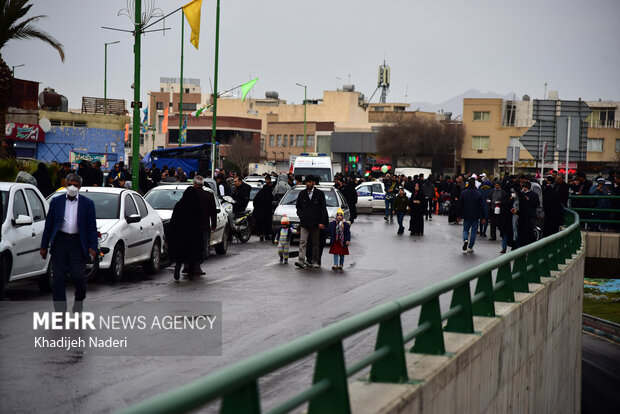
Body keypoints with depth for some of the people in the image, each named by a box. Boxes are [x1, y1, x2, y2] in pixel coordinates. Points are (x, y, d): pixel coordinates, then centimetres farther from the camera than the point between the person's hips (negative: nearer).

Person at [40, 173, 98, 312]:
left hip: (77, 243, -1)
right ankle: (60, 310, 4)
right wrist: (44, 246, 6)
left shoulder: (87, 203, 6)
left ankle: (79, 303, 21)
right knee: (58, 278, -1)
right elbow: (48, 225, 10)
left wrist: (93, 247, -6)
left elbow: (92, 227, 4)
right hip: (59, 242, 1)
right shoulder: (56, 202, 10)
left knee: (79, 277, -5)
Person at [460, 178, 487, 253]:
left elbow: (460, 205, 1)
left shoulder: (463, 193, -3)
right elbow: (482, 206, -4)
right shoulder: (478, 194, -5)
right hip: (475, 216, -1)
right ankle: (470, 248, 6)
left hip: (466, 216, 1)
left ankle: (465, 240, -17)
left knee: (465, 229, 14)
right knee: (473, 231, 7)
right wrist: (483, 217, 1)